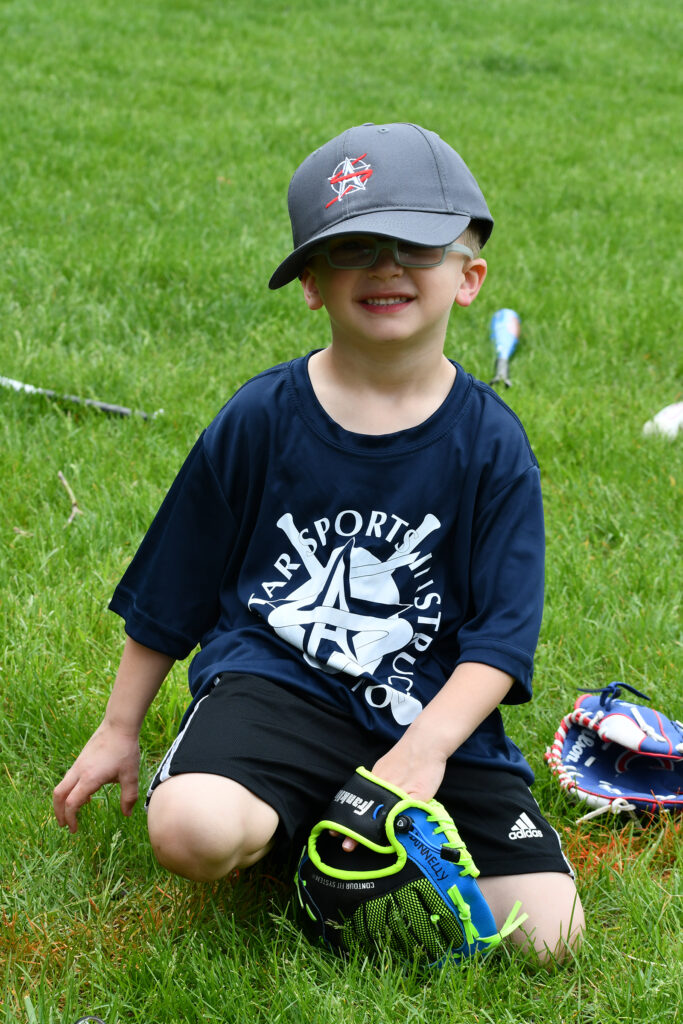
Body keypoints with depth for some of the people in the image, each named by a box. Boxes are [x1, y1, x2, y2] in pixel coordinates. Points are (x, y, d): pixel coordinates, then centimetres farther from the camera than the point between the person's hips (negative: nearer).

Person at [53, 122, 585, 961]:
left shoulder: (490, 444, 0)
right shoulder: (260, 420, 1)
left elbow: (501, 636, -4)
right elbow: (167, 593, 11)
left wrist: (425, 749, -20)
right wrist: (118, 730, 14)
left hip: (429, 710, 2)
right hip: (274, 679, -1)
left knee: (549, 934, -14)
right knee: (191, 830, -34)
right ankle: (288, 822, 2)